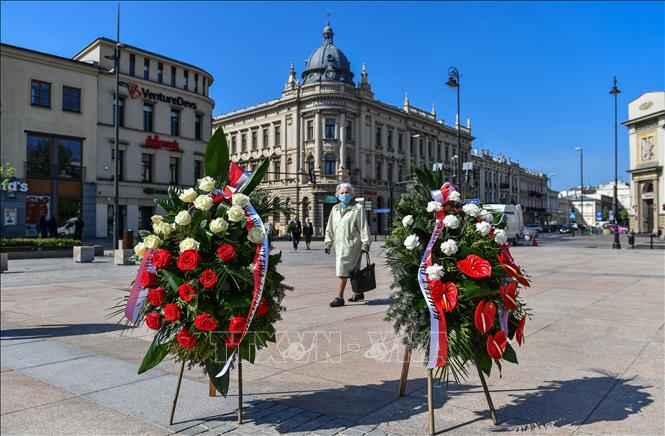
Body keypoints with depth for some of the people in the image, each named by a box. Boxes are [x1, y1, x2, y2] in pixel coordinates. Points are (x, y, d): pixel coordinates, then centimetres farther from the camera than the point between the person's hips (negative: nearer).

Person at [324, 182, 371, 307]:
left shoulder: (358, 208, -2)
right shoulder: (335, 209, 14)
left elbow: (363, 227, -5)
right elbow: (330, 228, 17)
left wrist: (365, 244, -10)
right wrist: (328, 243, 12)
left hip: (351, 243, -6)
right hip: (339, 243, 6)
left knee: (343, 268, -12)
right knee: (352, 270, 15)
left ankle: (340, 297, -9)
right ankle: (358, 293, 29)